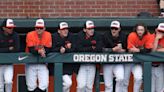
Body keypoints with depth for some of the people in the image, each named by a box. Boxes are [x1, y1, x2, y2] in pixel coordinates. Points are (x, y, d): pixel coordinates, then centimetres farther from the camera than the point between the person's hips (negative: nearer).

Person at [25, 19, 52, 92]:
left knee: (44, 85, -10)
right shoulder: (30, 35, -11)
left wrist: (44, 52, -32)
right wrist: (39, 52, -37)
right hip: (31, 63, -1)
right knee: (31, 86, -4)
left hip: (42, 63, 2)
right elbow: (31, 50, -18)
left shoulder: (48, 35, -5)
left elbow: (48, 49, -8)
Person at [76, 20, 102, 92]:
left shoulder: (97, 36, -1)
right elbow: (79, 48, -15)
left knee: (89, 86, 4)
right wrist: (91, 48, -9)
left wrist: (85, 49, -10)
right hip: (81, 64, -2)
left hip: (92, 64, 2)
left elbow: (99, 49, -14)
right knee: (81, 85, -12)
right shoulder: (80, 35, -4)